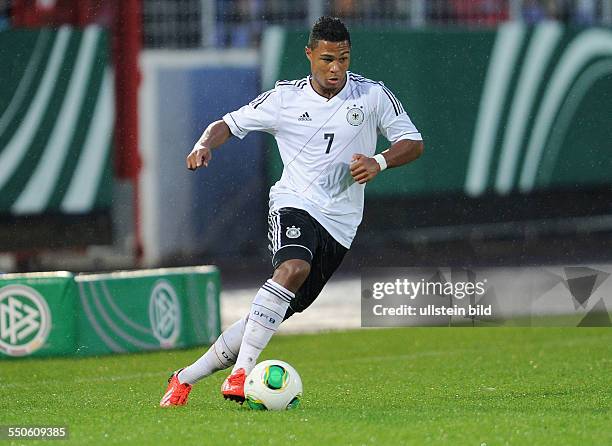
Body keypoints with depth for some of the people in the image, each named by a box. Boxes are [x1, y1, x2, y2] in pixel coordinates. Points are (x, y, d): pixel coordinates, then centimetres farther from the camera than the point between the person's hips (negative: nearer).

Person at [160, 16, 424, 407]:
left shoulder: (373, 95, 2)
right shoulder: (286, 98, 1)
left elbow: (414, 143, 5)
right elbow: (229, 124, 10)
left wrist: (380, 162, -15)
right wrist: (205, 146, -12)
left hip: (339, 224, 2)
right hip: (294, 203, -2)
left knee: (279, 314, -1)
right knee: (293, 268, -36)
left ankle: (187, 378, 12)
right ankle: (241, 372, -36)